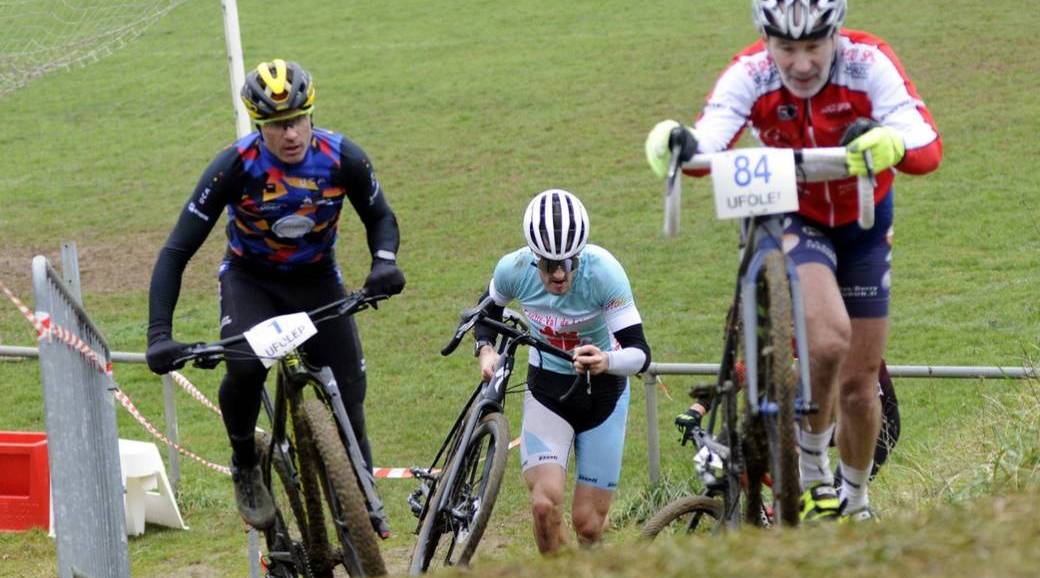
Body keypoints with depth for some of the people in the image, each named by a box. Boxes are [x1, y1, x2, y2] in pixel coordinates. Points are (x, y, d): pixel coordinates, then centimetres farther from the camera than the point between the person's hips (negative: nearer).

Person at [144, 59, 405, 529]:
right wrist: (159, 335, -37)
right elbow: (177, 251, -25)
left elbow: (380, 218, -1)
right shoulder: (237, 165, -27)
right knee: (244, 365, -32)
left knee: (347, 399, -7)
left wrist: (385, 261, -25)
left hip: (318, 280, 2)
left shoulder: (342, 159, -21)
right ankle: (245, 467, -6)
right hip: (250, 279, -2)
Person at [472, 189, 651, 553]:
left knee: (588, 523, -2)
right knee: (545, 503, -22)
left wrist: (606, 362, -50)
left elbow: (640, 353, -29)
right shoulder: (514, 269, -19)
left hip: (602, 393, -1)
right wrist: (486, 350, -13)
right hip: (547, 389, 1)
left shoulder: (602, 271, -27)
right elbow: (488, 310, 6)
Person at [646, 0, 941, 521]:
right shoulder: (750, 74, -26)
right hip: (794, 219, -1)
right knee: (828, 339, -31)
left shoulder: (868, 63, -28)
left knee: (859, 384, 7)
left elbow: (928, 147, -40)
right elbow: (709, 140, -40)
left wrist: (892, 144, -63)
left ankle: (855, 503, 34)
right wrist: (679, 144, -64)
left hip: (863, 222, 1)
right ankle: (810, 471, -8)